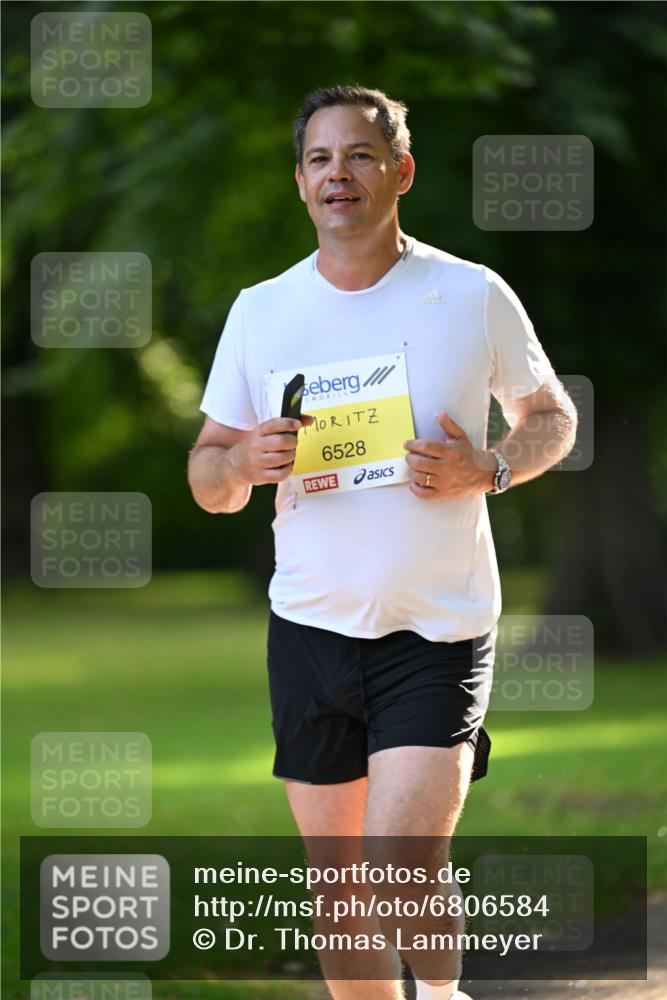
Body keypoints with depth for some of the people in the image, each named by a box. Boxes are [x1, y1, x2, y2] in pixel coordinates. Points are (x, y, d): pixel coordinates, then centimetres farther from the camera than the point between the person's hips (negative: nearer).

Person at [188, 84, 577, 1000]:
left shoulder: (474, 297, -3)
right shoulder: (259, 312, 4)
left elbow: (552, 417, 11)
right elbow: (207, 481, 9)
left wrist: (487, 471, -10)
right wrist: (243, 462, -15)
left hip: (440, 629, -3)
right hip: (311, 625, 3)